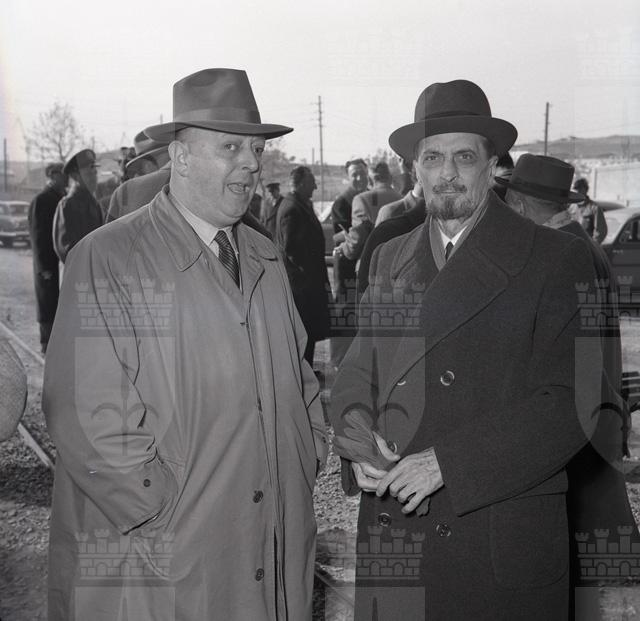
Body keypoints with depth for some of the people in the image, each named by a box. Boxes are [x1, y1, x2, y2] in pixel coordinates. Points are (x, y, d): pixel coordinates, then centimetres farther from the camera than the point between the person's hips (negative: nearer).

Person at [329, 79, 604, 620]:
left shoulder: (559, 260, -5)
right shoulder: (388, 260, 10)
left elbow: (571, 403, -13)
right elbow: (357, 368, 11)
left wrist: (445, 462, -18)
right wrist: (358, 436, -10)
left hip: (505, 544, -3)